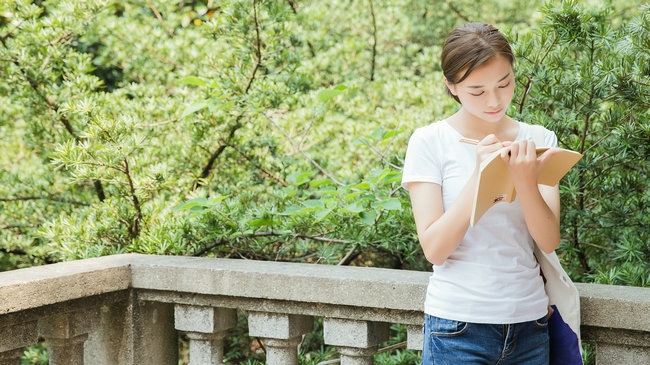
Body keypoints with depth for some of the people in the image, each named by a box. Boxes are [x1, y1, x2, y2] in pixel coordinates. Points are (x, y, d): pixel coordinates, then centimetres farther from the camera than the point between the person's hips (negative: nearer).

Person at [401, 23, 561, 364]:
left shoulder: (539, 140, 3)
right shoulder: (430, 141, -6)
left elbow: (549, 242, -5)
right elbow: (434, 249, -13)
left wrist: (525, 180, -21)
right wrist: (481, 174, -21)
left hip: (529, 321, 3)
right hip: (458, 326, -3)